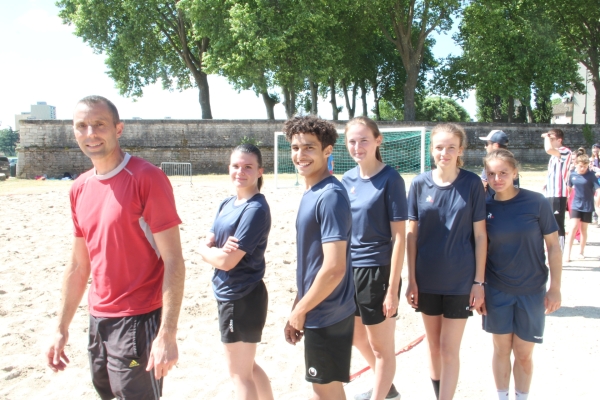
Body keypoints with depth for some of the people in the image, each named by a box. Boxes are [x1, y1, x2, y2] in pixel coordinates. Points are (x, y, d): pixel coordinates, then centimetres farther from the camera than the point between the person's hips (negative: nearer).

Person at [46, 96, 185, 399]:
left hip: (139, 320, -7)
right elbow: (78, 265, 14)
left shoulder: (147, 179, -14)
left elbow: (173, 261, -17)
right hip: (98, 319, 7)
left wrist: (167, 334, -22)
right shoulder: (79, 189, 7)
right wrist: (61, 329, 13)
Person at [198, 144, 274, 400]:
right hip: (228, 295, 9)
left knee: (239, 373, 6)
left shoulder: (256, 209, -19)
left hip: (242, 299, -9)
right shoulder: (227, 204, 7)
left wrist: (209, 251, -4)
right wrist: (219, 250, -18)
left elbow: (227, 261, -23)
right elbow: (205, 245, 4)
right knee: (247, 367, 22)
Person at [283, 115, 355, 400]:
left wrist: (299, 310, -14)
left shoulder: (331, 196, -20)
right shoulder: (310, 193, 8)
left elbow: (334, 268, -25)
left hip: (327, 315, -9)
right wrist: (298, 308, 13)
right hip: (317, 312, 9)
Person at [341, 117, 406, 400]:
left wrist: (393, 289, -17)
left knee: (381, 347, 9)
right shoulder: (348, 180, 4)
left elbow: (399, 237, -14)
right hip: (350, 270, 7)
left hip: (378, 271, -7)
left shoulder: (390, 179, -13)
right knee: (357, 337, 23)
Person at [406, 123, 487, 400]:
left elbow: (480, 235, -4)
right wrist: (411, 279, -2)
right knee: (434, 346, 15)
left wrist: (479, 281, -7)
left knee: (449, 350, 1)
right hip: (427, 280, 2)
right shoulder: (420, 184, -3)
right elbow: (411, 234, 0)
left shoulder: (472, 184, -7)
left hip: (460, 281, -2)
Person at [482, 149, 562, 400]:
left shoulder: (536, 202, -11)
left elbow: (553, 245, -5)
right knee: (501, 349, 10)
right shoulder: (484, 206, -5)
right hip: (497, 291, 1)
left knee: (523, 353, 7)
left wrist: (555, 287, -6)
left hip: (532, 290, -1)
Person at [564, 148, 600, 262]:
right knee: (573, 227, -10)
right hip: (576, 205, 1)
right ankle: (567, 253, -10)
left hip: (587, 206, -1)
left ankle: (581, 252, 24)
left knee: (583, 229, 9)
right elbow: (569, 188, 14)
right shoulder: (573, 175, -1)